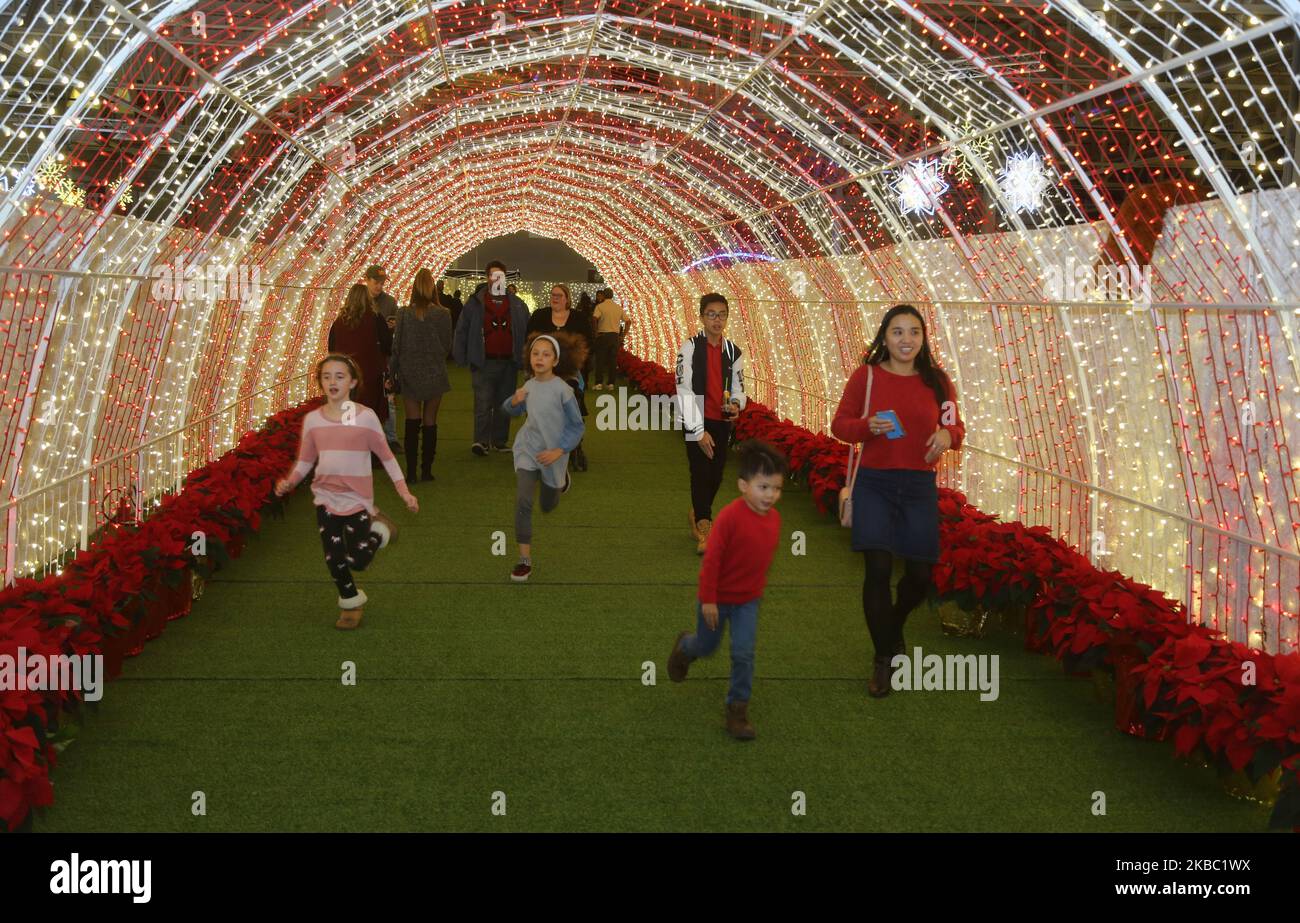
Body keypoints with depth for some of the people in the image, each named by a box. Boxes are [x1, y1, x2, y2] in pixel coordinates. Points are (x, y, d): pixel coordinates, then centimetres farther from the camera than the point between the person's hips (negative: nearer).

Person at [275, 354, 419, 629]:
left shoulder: (366, 416, -8)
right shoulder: (312, 420, -1)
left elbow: (386, 456, -2)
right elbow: (305, 461, 7)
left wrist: (404, 491, -6)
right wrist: (289, 483, -11)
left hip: (357, 499, -3)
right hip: (325, 498, 3)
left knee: (357, 560, -2)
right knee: (334, 559, 7)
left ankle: (378, 530, 28)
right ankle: (350, 602, 32)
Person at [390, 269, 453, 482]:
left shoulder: (404, 314, -8)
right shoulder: (443, 314, -8)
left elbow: (396, 346, -3)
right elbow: (447, 346, 1)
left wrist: (392, 372, 7)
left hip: (410, 375, 0)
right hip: (435, 374, 0)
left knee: (412, 423, 3)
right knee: (430, 422, 8)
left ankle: (411, 472, 0)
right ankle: (427, 470, 10)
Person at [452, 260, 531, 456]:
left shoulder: (517, 305, 8)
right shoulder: (476, 303, 0)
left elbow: (527, 332, 12)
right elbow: (461, 330, 1)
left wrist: (524, 358, 5)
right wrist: (461, 357, -5)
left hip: (509, 363, 4)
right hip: (484, 363, -4)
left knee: (504, 404, 10)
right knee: (483, 403, -10)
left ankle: (499, 441, 19)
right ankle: (481, 441, -10)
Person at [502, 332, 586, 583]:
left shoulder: (562, 390, -19)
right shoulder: (529, 386, -6)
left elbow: (577, 426, -12)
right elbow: (512, 410, 13)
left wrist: (559, 451, -21)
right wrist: (514, 400, -9)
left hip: (552, 455, -2)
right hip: (527, 451, 2)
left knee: (548, 506, 20)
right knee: (522, 502, -14)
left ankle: (561, 478, 55)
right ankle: (525, 560, -7)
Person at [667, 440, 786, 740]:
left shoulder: (774, 518, -9)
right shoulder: (731, 516, -28)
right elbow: (712, 559, -24)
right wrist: (707, 600, -21)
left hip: (748, 599, 4)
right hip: (717, 597, -4)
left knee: (744, 653, -3)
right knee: (707, 646, 18)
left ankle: (737, 707, 12)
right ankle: (684, 648, 53)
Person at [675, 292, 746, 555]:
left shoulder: (733, 352, 6)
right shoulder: (690, 348, -10)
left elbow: (738, 389, 14)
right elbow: (684, 392, -12)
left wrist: (736, 404, -11)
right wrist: (698, 431, -15)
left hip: (722, 423, 5)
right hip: (697, 423, -5)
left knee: (715, 476, 11)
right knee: (701, 474, -8)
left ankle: (698, 515, 36)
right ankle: (705, 529, -2)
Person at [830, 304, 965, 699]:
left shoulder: (937, 380, 3)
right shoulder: (866, 375, -3)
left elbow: (955, 426, 11)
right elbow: (840, 424, 1)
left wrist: (948, 435, -13)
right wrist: (867, 425, -19)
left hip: (920, 487, 3)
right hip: (874, 484, -2)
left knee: (920, 574, 6)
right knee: (878, 568, -9)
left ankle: (894, 626, 41)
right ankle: (883, 659, 9)